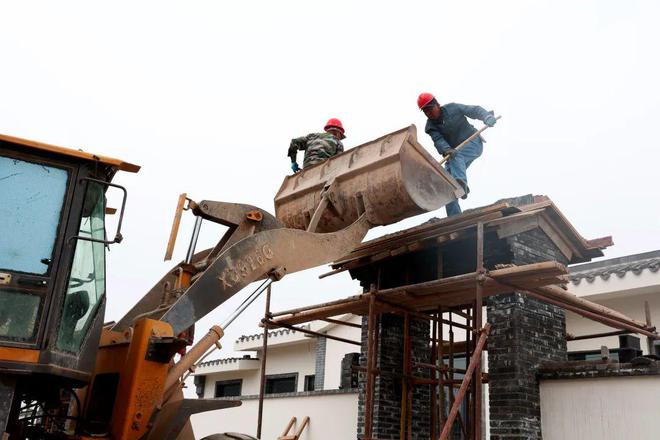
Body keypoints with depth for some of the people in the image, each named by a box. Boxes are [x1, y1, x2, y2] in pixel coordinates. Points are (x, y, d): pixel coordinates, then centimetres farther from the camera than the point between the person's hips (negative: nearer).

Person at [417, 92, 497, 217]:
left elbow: (474, 110, -8)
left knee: (456, 156, -36)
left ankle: (461, 182, -59)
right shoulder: (431, 127, -3)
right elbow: (438, 140, -21)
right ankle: (454, 216, -6)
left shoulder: (452, 108, -7)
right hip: (455, 150, 4)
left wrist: (487, 116, -28)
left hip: (473, 143, -4)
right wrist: (446, 150, -42)